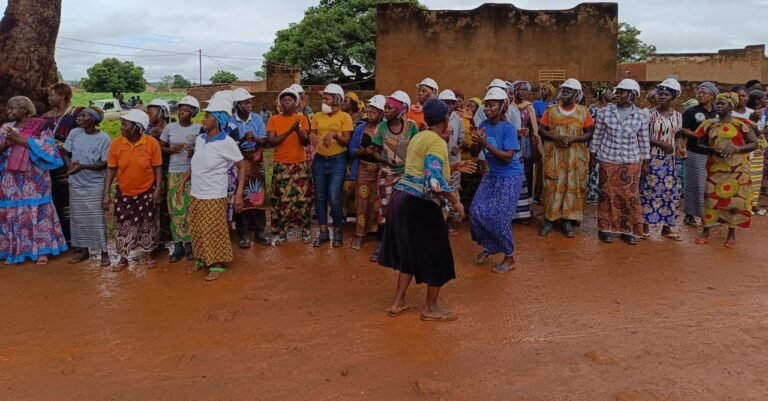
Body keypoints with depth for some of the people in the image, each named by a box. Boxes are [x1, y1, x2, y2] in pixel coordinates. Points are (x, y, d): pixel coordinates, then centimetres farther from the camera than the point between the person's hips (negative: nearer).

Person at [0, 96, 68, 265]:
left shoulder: (40, 126, -2)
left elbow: (45, 147, -15)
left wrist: (19, 139, -16)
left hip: (34, 180, -4)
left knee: (36, 210, -4)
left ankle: (41, 249, 2)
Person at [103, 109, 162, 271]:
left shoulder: (152, 143, -16)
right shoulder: (116, 143, -11)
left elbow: (158, 168, -7)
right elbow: (111, 169, -5)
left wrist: (158, 190, -11)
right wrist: (106, 193, -7)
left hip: (147, 192, -2)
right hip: (124, 193, 2)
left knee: (147, 224, 10)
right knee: (123, 226, 9)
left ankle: (147, 255, 28)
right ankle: (123, 258, 24)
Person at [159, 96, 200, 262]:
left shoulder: (198, 129, -2)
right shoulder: (170, 127, 3)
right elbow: (160, 147, 8)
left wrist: (195, 152, -18)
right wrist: (173, 149, -11)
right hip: (174, 173, 2)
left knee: (191, 208, 0)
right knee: (176, 208, 2)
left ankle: (189, 243, 11)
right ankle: (178, 245, 8)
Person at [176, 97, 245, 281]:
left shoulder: (226, 142, -14)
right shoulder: (199, 139, 3)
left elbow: (242, 167, -10)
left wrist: (239, 194, -15)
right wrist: (184, 180, 9)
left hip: (214, 196, -6)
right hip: (196, 194, 6)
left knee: (214, 232, 3)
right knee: (197, 231, 15)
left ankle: (218, 265, 17)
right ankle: (202, 259, 32)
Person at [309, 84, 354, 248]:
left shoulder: (345, 117, -4)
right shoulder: (317, 116, 8)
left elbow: (347, 141, -8)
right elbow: (311, 135, 8)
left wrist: (334, 134, -25)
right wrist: (311, 135, -14)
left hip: (337, 161, -4)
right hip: (319, 160, 4)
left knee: (334, 198, -5)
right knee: (320, 197, 7)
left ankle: (337, 232, 12)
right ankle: (323, 232, 18)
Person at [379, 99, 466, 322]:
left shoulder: (419, 137, 14)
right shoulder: (437, 143, -14)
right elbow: (434, 180, -24)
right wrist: (455, 202, -16)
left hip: (402, 197, 9)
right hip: (420, 203, -9)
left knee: (410, 251, 19)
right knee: (435, 253, 5)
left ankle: (398, 303, 24)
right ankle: (431, 307, 17)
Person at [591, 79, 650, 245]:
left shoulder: (641, 115, -2)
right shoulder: (605, 112, -3)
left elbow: (644, 140, 5)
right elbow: (597, 135, 3)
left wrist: (645, 161, 7)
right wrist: (593, 156, 5)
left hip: (631, 162, 1)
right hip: (608, 160, 0)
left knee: (630, 195, 3)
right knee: (608, 194, 5)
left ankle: (628, 230, 15)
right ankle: (605, 228, 16)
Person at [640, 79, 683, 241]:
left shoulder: (677, 116, 7)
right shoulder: (650, 114, -5)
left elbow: (677, 136, 12)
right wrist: (661, 143, -17)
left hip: (670, 160, 4)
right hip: (652, 159, -4)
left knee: (670, 193, 6)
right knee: (649, 191, -1)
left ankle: (667, 227, 16)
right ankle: (646, 226, 9)